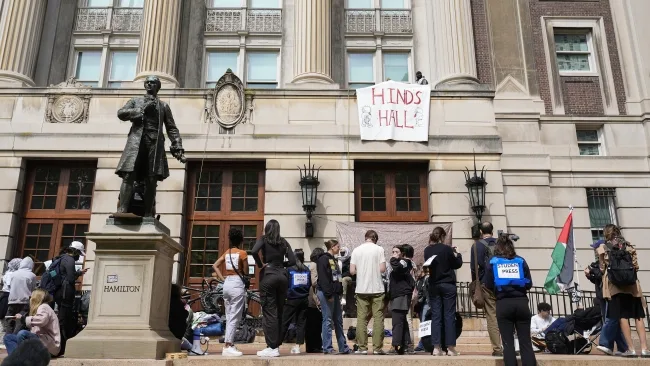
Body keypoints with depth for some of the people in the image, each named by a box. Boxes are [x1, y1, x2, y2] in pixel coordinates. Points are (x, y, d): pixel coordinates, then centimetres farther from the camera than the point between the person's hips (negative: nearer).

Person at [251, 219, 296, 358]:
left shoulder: (264, 239, 2)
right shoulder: (284, 241, 11)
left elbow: (254, 251, -17)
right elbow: (292, 261, 4)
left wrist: (260, 265, -3)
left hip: (268, 276, -4)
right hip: (282, 276, 4)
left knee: (269, 312, -3)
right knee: (279, 312, 11)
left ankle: (272, 348, -4)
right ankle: (277, 345, 16)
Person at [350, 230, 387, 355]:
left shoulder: (356, 250, 3)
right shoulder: (379, 249, -3)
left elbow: (352, 271, -1)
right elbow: (382, 269, -8)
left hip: (361, 289, 2)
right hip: (377, 289, -2)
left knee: (362, 319, 6)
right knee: (378, 318, 4)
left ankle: (362, 347, 7)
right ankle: (377, 347, 4)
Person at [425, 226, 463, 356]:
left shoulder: (427, 250, 2)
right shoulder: (447, 249, -11)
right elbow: (457, 264, -1)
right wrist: (457, 254, 17)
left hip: (434, 285, 4)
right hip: (448, 285, -4)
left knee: (436, 316, 5)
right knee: (449, 316, 1)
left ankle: (436, 348, 2)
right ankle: (450, 348, 2)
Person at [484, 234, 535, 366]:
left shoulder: (492, 262, 3)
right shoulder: (521, 261, 6)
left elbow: (489, 285, 2)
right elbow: (529, 284, 7)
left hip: (503, 304, -1)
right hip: (521, 302, 1)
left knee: (508, 343, 3)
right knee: (526, 342, 5)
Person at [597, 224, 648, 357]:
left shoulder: (603, 247, 3)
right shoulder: (628, 245, 11)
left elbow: (602, 268, 3)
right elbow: (636, 266, 9)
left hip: (614, 285, -2)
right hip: (631, 284, 2)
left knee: (622, 317, -2)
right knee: (638, 316, 4)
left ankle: (631, 349, -5)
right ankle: (644, 348, -2)